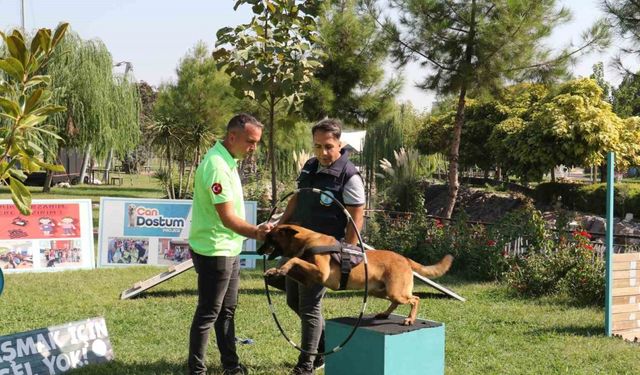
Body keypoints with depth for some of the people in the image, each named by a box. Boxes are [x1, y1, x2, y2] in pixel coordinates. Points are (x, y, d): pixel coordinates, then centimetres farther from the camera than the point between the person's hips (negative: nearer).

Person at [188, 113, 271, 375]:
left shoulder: (228, 161, 9)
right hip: (214, 252, -10)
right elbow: (227, 216, -28)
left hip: (229, 250, 10)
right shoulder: (216, 166, -23)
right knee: (208, 313, -1)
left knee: (227, 310, 17)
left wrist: (254, 232, 16)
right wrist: (255, 233, -40)